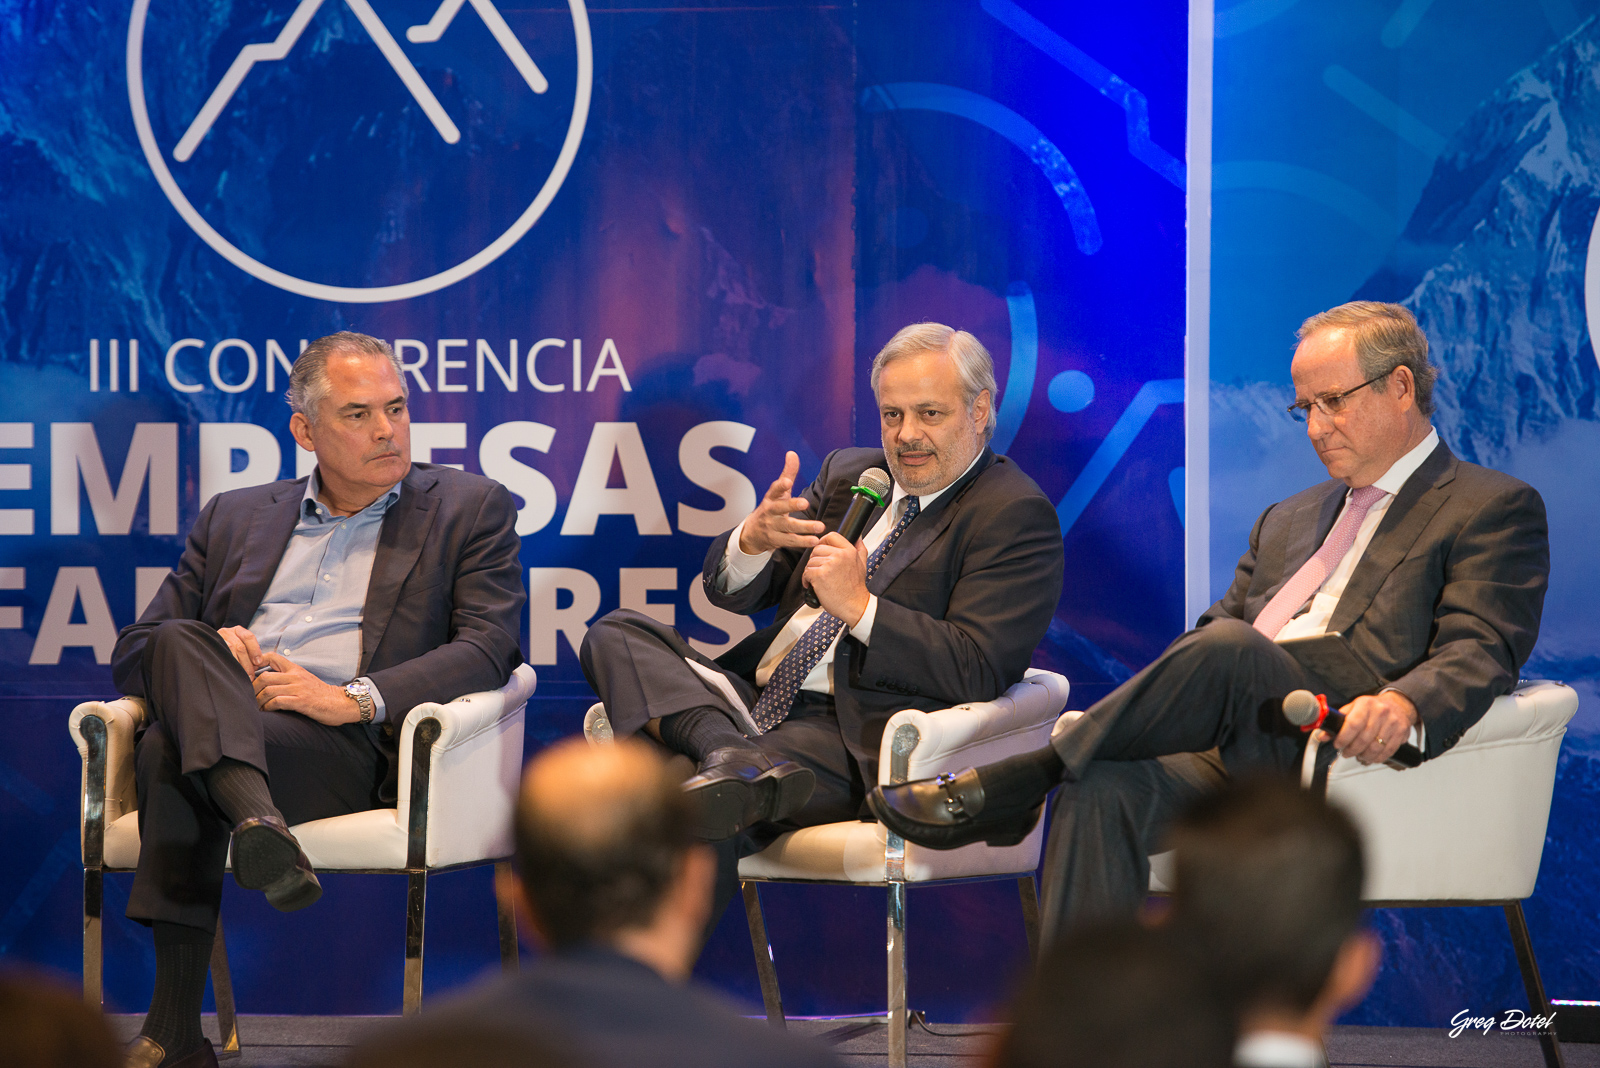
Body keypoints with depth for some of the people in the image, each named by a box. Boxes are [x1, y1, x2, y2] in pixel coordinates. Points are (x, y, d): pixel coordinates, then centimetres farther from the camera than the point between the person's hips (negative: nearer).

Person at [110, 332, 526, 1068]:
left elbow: (489, 649, 1)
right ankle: (258, 824, -50)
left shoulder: (470, 509, 16)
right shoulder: (234, 517, 27)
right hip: (220, 714, 4)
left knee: (172, 754, -33)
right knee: (181, 643, -32)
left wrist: (353, 698, -15)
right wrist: (205, 650, -5)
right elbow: (133, 652, 21)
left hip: (355, 749, -4)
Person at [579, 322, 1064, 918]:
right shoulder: (847, 475, 20)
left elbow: (978, 673, -13)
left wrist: (859, 606, -21)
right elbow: (728, 591, 15)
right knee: (617, 636, -15)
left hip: (860, 741, -9)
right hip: (755, 704, 9)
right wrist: (754, 539, -10)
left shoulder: (1015, 515, -2)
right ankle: (730, 753, -37)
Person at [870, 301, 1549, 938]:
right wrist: (1105, 718, 3)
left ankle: (1004, 788, -22)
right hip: (1227, 760, 6)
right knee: (1101, 790, -27)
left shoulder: (1495, 510, 9)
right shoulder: (1289, 519, 33)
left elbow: (1480, 654, -7)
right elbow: (1218, 620, 24)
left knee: (1228, 649, -34)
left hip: (1342, 762, -6)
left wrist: (1404, 705, -31)